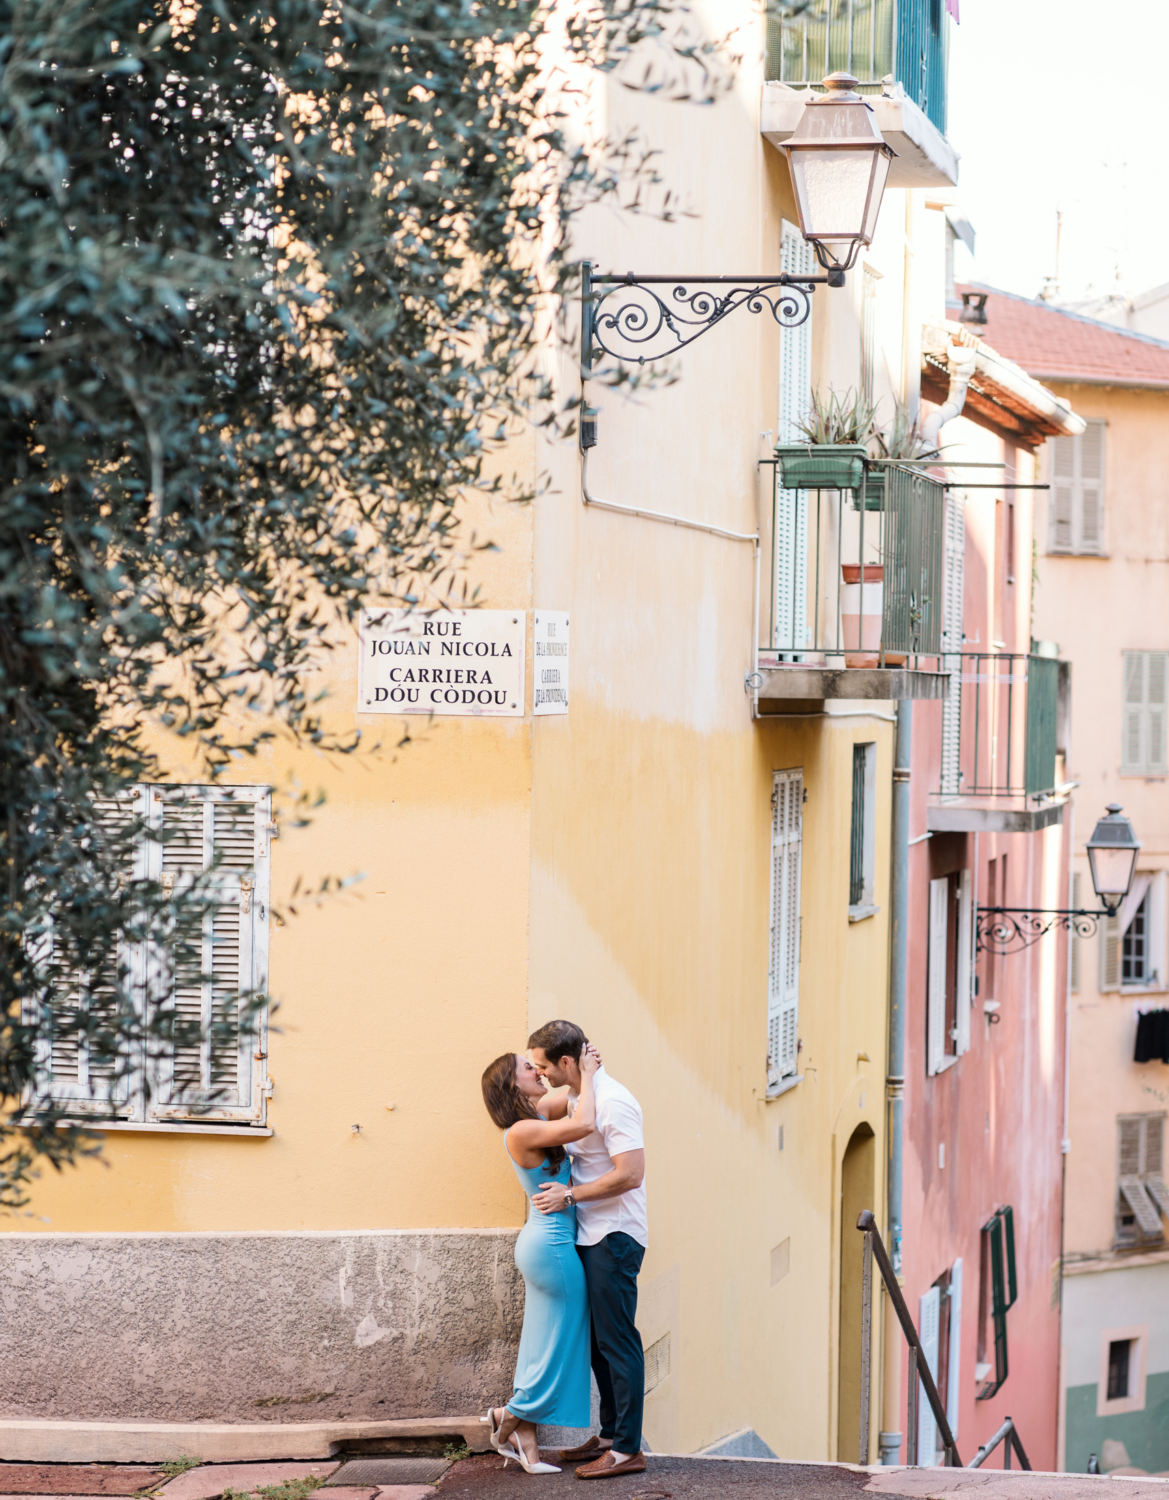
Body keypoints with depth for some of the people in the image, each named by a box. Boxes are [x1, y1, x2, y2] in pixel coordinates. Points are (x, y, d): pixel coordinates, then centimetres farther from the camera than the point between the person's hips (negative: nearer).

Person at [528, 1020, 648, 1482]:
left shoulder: (611, 1102, -18)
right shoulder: (578, 1097, 13)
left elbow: (630, 1174, -24)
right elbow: (548, 1110, 38)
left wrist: (570, 1195, -17)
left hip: (614, 1237, -10)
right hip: (591, 1236, 10)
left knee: (616, 1340, -7)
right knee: (598, 1339, 13)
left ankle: (627, 1448, -5)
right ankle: (609, 1435, 21)